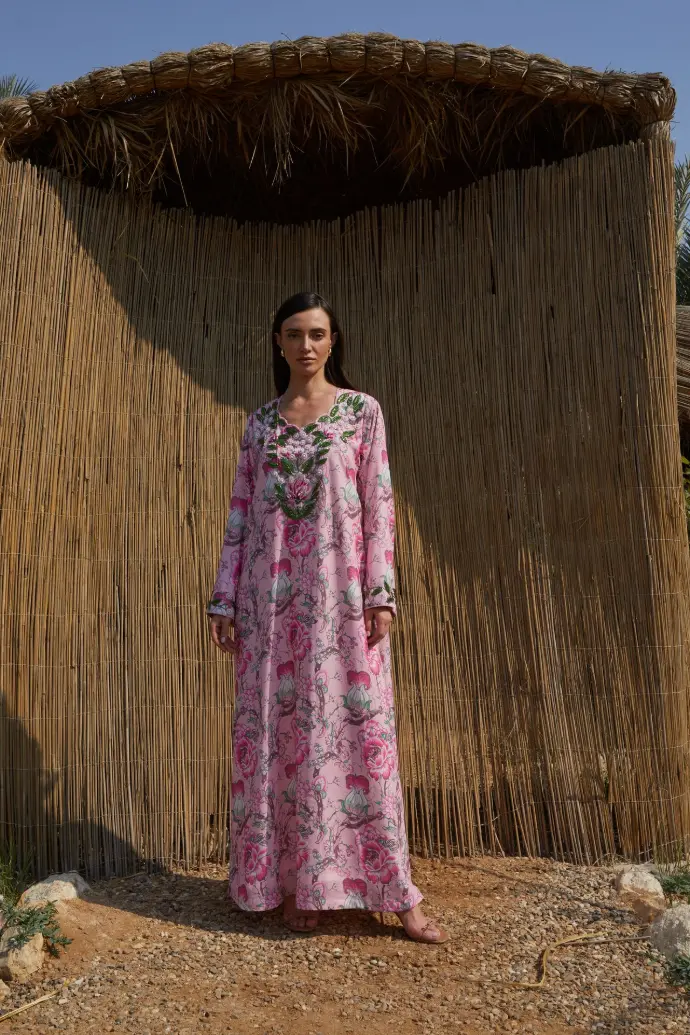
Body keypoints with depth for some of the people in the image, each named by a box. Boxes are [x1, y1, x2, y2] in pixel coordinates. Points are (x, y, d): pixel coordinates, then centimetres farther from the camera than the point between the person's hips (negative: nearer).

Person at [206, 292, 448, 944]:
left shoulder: (361, 411, 5)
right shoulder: (260, 423, 12)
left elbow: (379, 505, 0)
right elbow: (240, 514, 10)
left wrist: (380, 592, -9)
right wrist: (224, 600, 4)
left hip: (340, 595, -2)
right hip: (270, 597, 3)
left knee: (357, 728, -2)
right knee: (275, 731, 5)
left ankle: (395, 894, 8)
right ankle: (294, 883, 20)